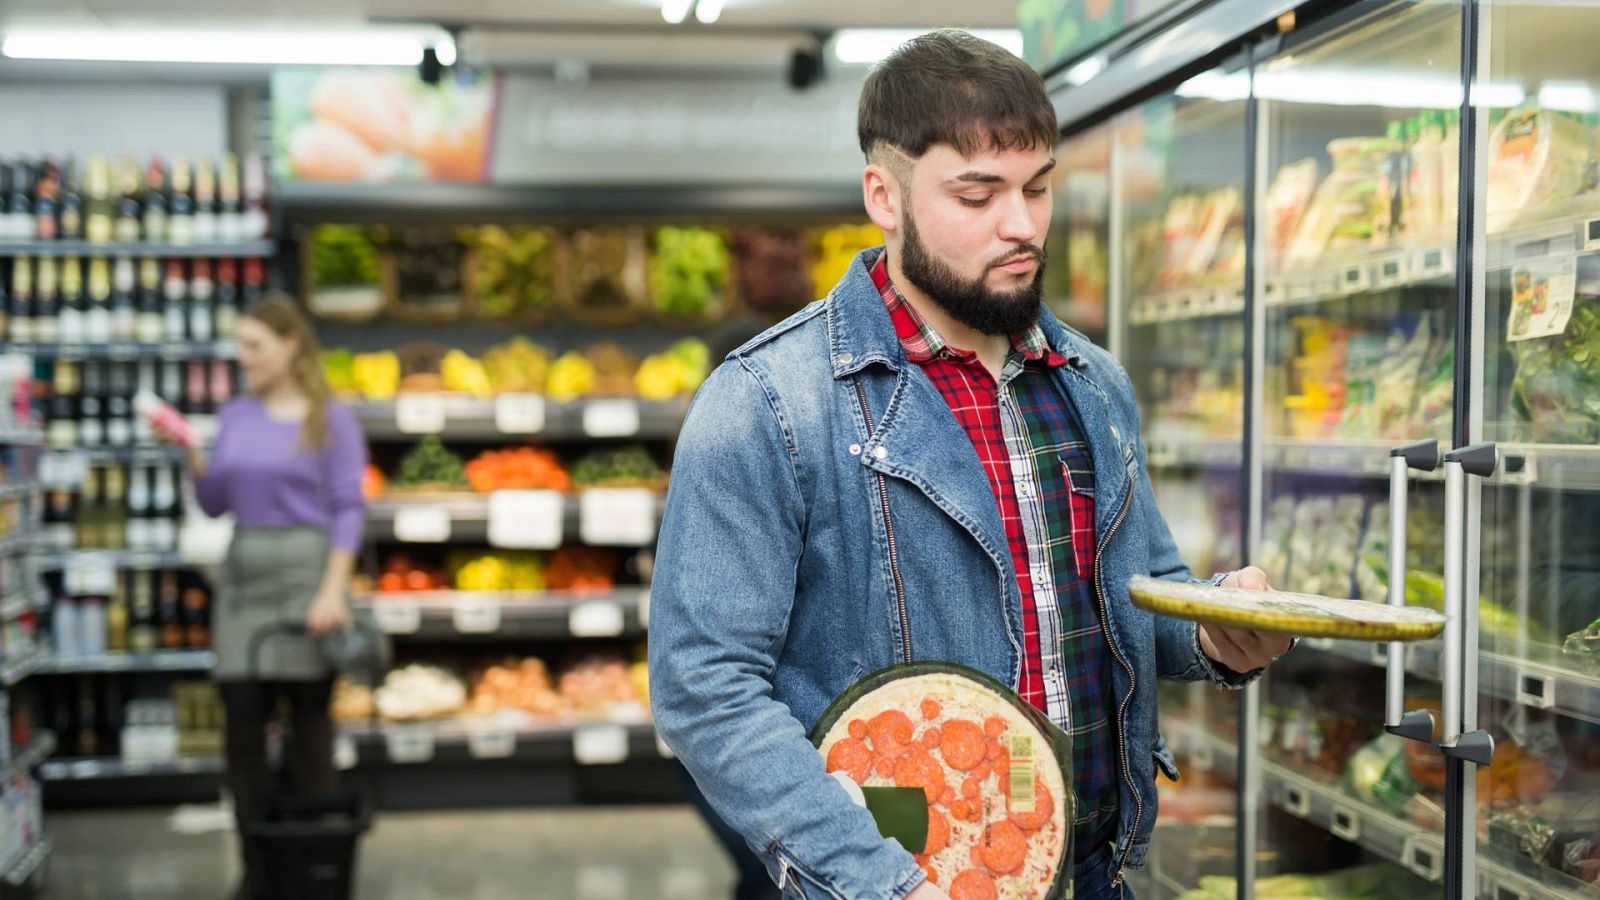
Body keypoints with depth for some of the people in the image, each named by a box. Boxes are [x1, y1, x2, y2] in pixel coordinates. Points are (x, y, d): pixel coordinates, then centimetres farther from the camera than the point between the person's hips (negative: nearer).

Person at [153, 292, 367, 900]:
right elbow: (214, 503, 13)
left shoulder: (330, 420, -3)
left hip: (306, 572, -5)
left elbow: (349, 510, -7)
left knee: (310, 720, 1)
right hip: (245, 574, 5)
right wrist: (189, 451, -2)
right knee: (242, 719, 3)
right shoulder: (235, 416, 11)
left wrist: (332, 592, -16)